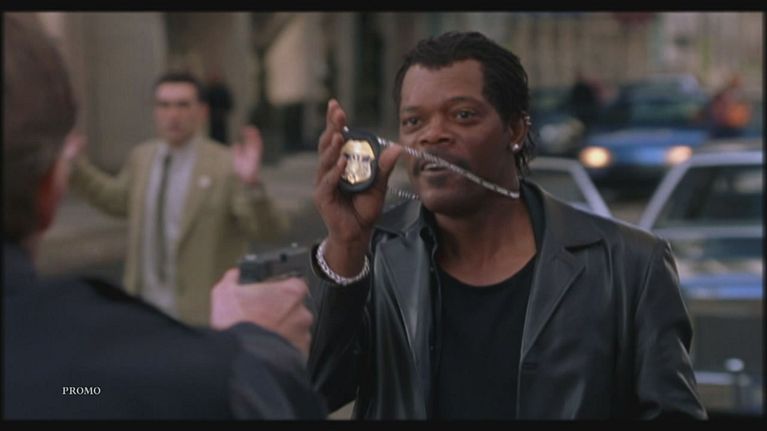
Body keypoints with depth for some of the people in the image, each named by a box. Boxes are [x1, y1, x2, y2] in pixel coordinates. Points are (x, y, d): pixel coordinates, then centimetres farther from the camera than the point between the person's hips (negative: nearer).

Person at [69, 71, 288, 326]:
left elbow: (269, 231, -20)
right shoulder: (142, 156, 6)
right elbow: (117, 200, 25)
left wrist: (252, 184, -37)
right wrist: (72, 164, 21)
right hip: (145, 306, 6)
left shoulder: (225, 166, -14)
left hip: (202, 314, -6)